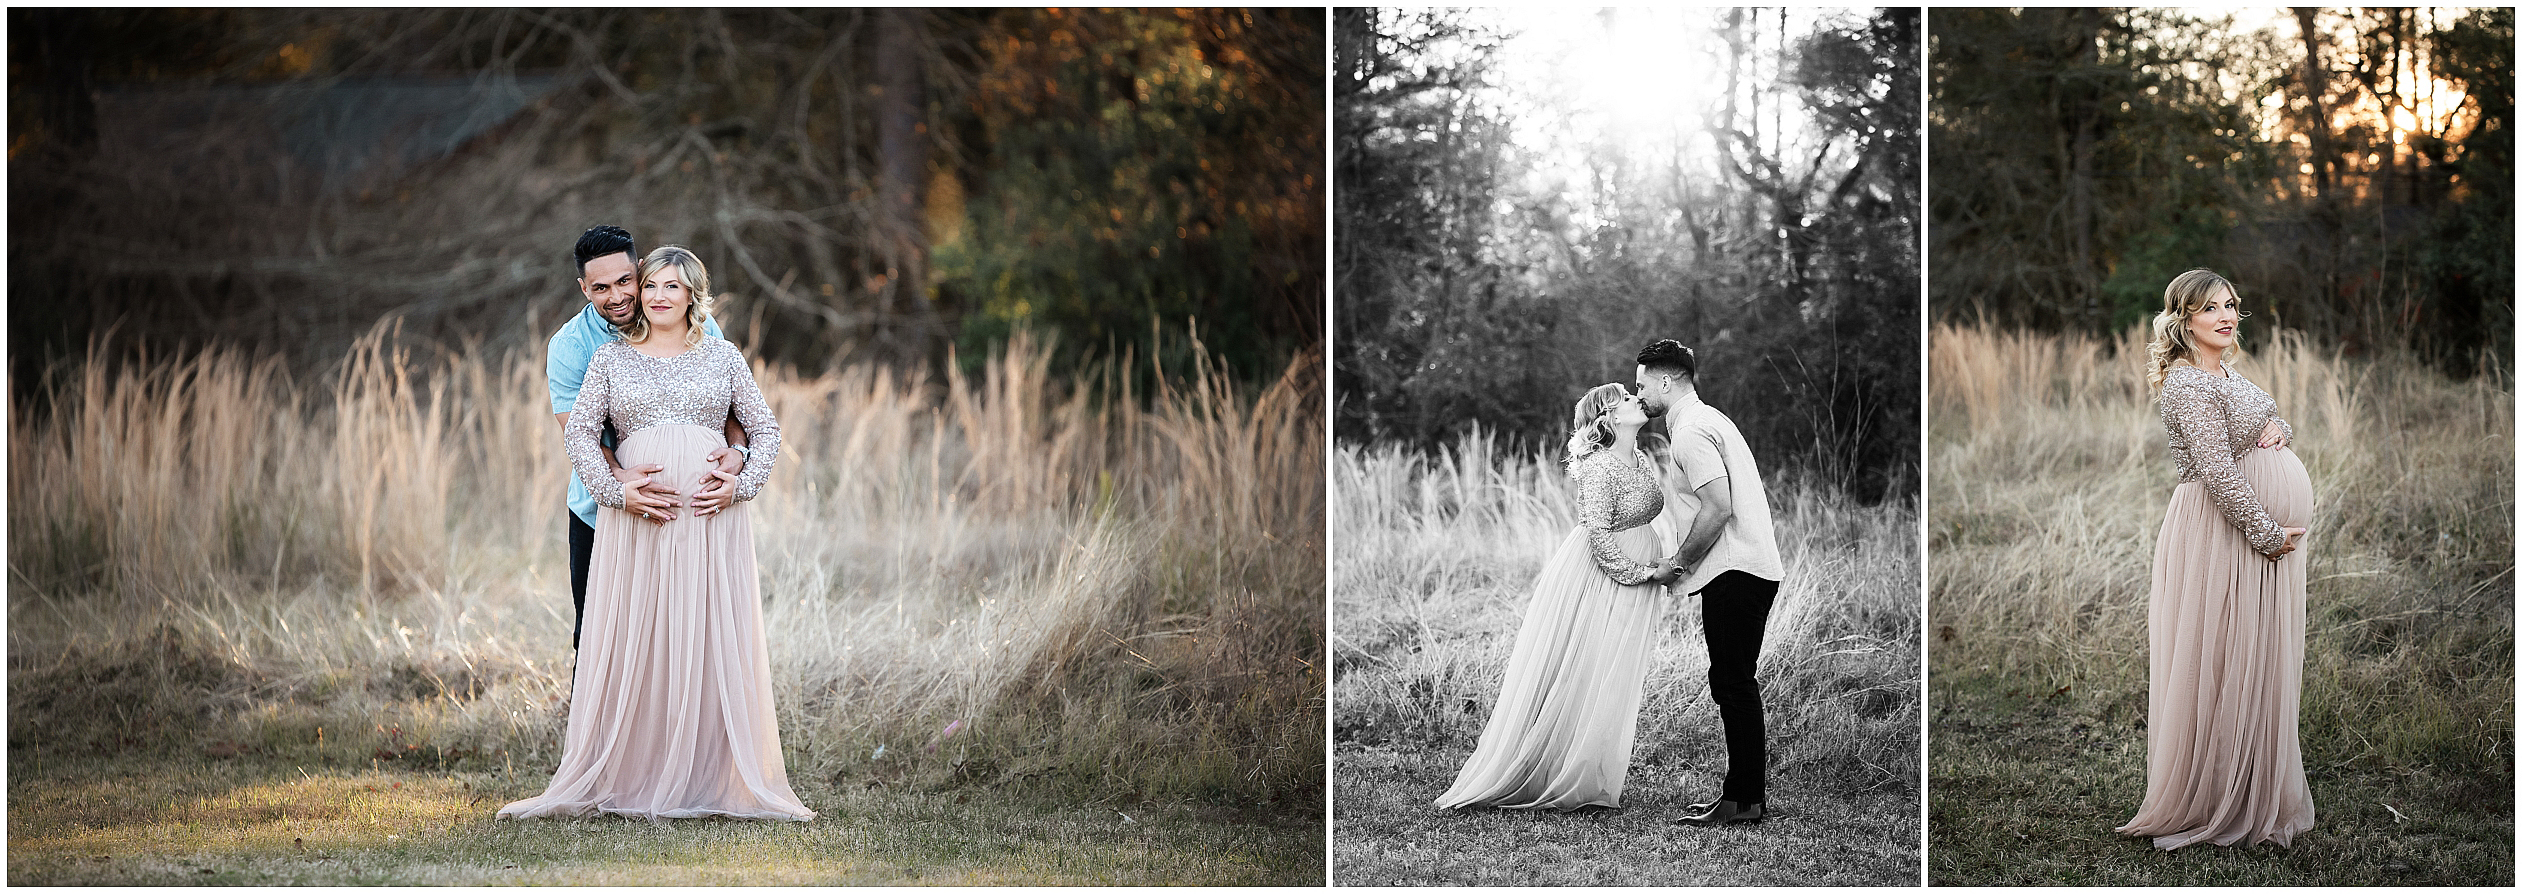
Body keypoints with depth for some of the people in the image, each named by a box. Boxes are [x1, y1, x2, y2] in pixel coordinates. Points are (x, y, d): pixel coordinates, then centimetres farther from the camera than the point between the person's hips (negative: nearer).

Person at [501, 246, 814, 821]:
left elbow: (766, 430, 13)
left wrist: (743, 483, -4)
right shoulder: (611, 358, 11)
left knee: (714, 644, -2)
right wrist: (616, 490, -9)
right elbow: (581, 433, 5)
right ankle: (622, 782, 1)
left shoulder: (722, 357, 12)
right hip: (634, 517, 0)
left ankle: (720, 785, 3)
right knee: (631, 644, -3)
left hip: (713, 517, 0)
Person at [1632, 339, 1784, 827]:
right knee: (1734, 684, 12)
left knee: (1734, 685, -8)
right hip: (1755, 566, 11)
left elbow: (1719, 507, -21)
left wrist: (1679, 564, -9)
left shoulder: (1690, 431, -11)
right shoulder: (1709, 420, 21)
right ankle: (1746, 793, 15)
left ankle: (1744, 799, -7)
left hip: (1734, 573, -11)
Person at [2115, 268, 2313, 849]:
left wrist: (2279, 429, -1)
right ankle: (2202, 805, 3)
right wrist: (2266, 532, -21)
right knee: (2220, 661, -5)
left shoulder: (2228, 374, 13)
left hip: (2265, 526, 9)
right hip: (2222, 532, -9)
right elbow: (2217, 470, -22)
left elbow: (2268, 426, 23)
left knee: (2257, 662, 13)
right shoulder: (2188, 383, -16)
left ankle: (2253, 796, 21)